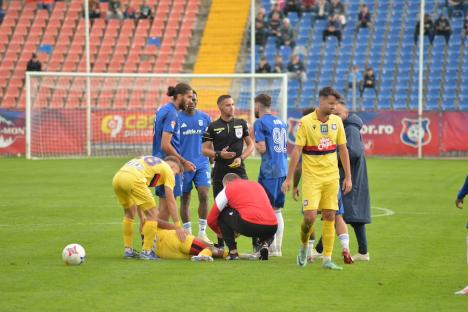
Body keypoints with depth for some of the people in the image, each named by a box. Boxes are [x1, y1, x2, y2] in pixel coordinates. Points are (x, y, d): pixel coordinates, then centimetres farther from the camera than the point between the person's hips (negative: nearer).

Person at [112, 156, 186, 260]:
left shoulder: (147, 161, 37)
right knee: (152, 215, 6)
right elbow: (170, 201, 10)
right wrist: (178, 226, 11)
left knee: (129, 214, 28)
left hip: (116, 178, 8)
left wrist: (141, 216, 41)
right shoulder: (168, 170, 17)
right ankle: (146, 252, 7)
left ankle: (128, 250, 29)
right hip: (132, 179, -8)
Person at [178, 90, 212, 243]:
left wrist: (212, 159, 12)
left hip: (202, 163, 2)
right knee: (184, 199, 5)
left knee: (204, 196, -9)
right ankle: (187, 233, 15)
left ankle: (202, 233, -1)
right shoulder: (176, 118, -2)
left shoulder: (205, 118, 6)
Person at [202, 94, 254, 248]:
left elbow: (250, 145, 12)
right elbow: (205, 149, 3)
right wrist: (219, 154, -15)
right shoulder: (213, 127, 3)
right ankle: (220, 244, 13)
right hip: (220, 172, 0)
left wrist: (241, 158, -4)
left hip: (239, 170, 0)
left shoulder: (241, 123, 8)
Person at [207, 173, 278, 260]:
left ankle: (233, 252, 14)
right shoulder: (257, 185, 30)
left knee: (222, 214, 19)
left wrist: (220, 233, 44)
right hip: (272, 228, 5)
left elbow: (211, 220, 22)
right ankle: (264, 244, 6)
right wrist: (238, 230, 52)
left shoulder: (227, 189, 16)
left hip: (249, 225, -5)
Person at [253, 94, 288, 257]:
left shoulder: (260, 123, -6)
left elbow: (262, 148, -13)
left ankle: (271, 247, -6)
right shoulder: (281, 123, 17)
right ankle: (277, 248, 14)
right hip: (283, 170, 7)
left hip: (269, 171, -7)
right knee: (277, 210, 13)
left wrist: (255, 144, 5)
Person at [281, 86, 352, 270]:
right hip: (312, 177, -4)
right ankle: (304, 247, 16)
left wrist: (348, 177, 8)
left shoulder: (337, 121, 4)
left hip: (331, 177, 4)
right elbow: (296, 150, -9)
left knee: (329, 217, 2)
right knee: (310, 216, -12)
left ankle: (327, 259, 7)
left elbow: (343, 150, 10)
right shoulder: (306, 122, -9)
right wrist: (289, 179, -11)